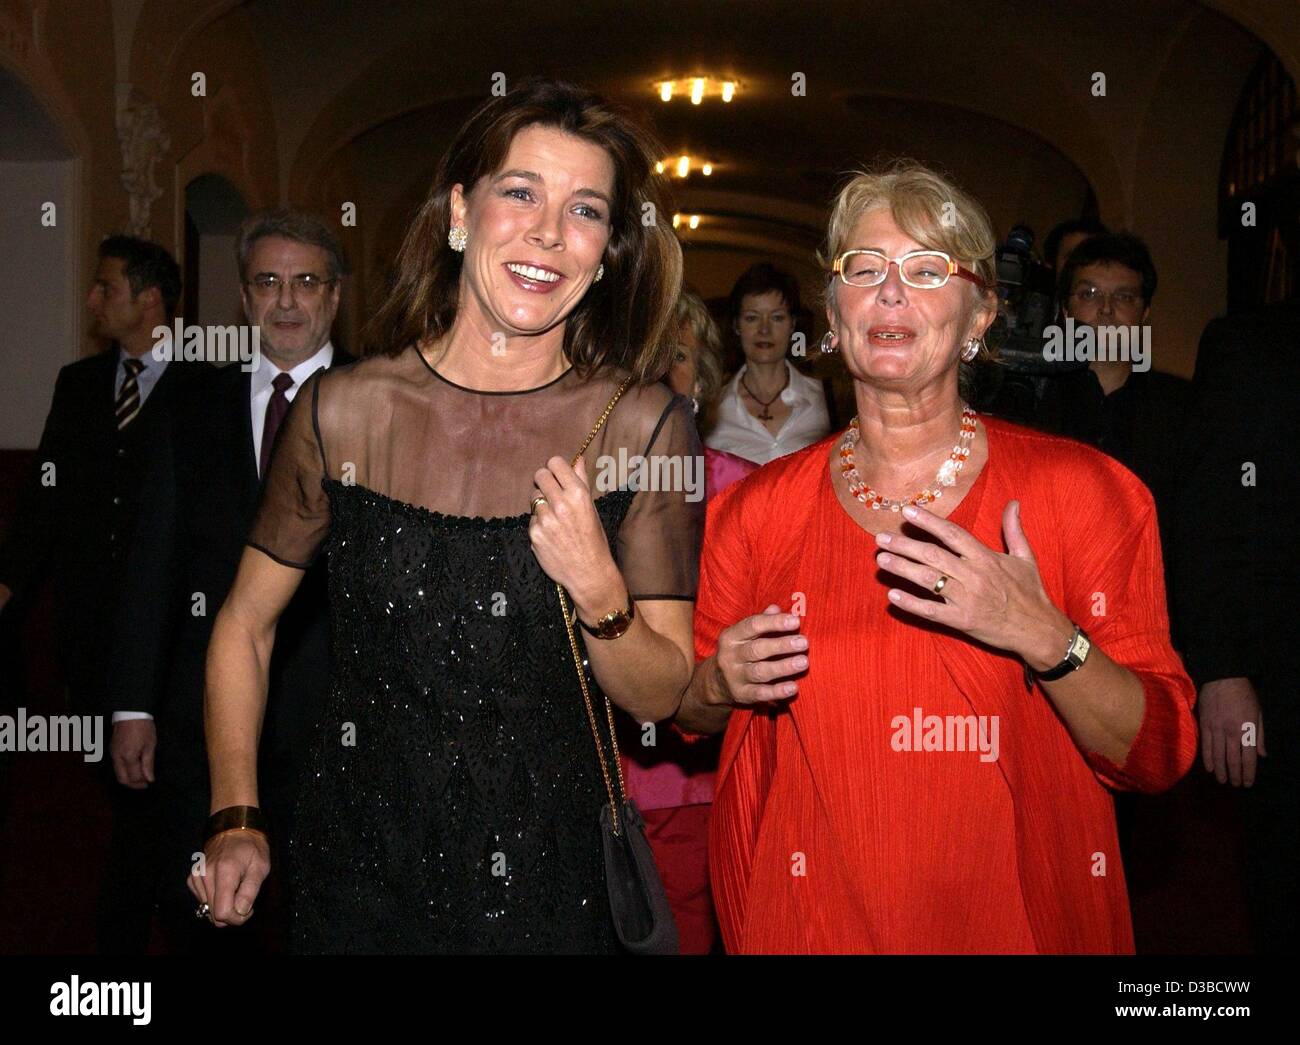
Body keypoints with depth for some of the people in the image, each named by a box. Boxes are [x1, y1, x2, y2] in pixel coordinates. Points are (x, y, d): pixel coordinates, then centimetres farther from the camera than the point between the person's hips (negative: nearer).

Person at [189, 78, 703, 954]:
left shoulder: (645, 427, -10)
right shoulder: (343, 412, -8)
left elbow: (663, 698, -5)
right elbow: (245, 625, 6)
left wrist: (601, 597, -23)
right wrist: (236, 819, 1)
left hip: (553, 884, 0)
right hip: (357, 877, 1)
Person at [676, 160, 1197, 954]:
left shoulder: (1084, 490, -9)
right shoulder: (757, 510, -4)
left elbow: (1158, 755, -11)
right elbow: (691, 713, 9)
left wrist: (1045, 639, -27)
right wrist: (721, 685, -13)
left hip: (1021, 917, -1)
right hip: (806, 924, 2)